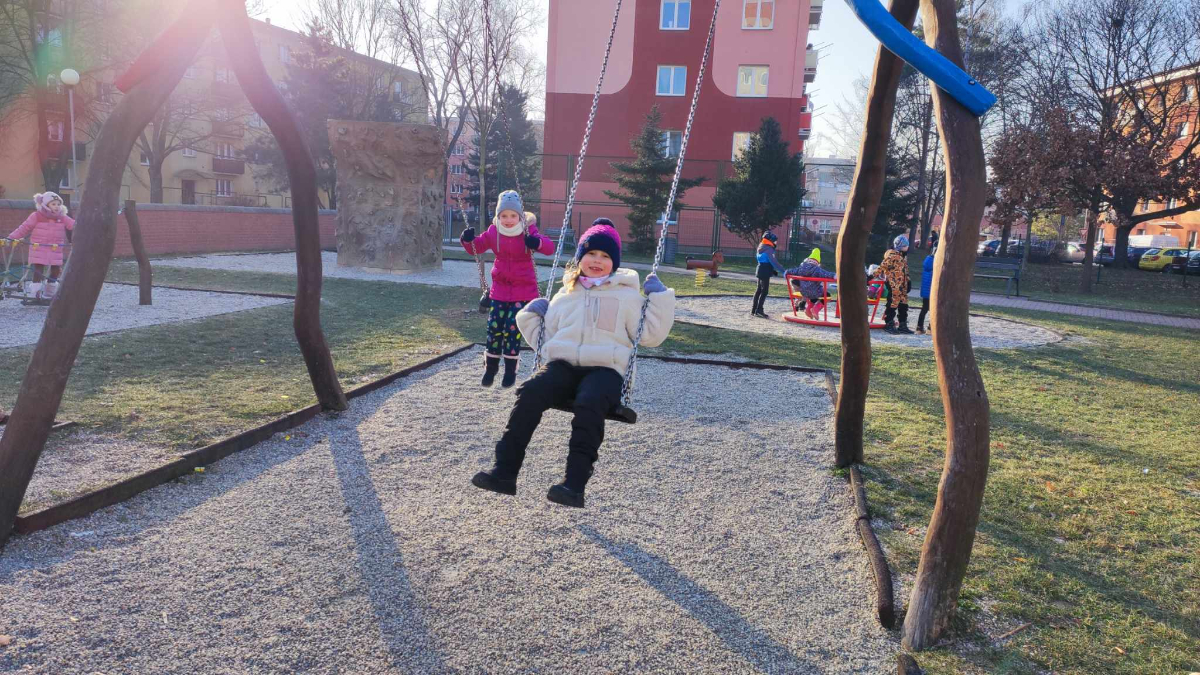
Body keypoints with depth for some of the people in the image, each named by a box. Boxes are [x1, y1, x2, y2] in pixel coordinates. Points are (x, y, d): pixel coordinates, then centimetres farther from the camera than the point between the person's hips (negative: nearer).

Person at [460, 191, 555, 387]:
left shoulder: (528, 231, -9)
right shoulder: (493, 232, 0)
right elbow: (477, 247, 11)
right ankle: (490, 369, 18)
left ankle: (510, 371, 11)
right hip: (500, 288, 3)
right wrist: (468, 240, -12)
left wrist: (538, 243, -42)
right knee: (494, 327, 0)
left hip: (524, 290, -3)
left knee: (512, 328, -5)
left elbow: (549, 248, -19)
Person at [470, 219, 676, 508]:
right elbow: (546, 338, 30)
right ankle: (504, 471, -28)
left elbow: (651, 335, 11)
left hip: (605, 368, -2)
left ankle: (574, 483, -39)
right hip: (563, 364, 3)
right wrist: (531, 318, 17)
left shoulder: (627, 295, 19)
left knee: (589, 404, -37)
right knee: (530, 394, -29)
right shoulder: (565, 295, 27)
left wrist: (660, 298, 7)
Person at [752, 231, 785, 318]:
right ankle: (759, 310, -10)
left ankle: (754, 310, 14)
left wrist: (773, 270, 14)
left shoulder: (762, 248, 15)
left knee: (759, 290, 12)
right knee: (765, 291, -7)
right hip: (765, 272, -10)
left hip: (761, 271, 10)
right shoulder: (768, 249, -16)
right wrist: (783, 271, -24)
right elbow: (774, 262, -23)